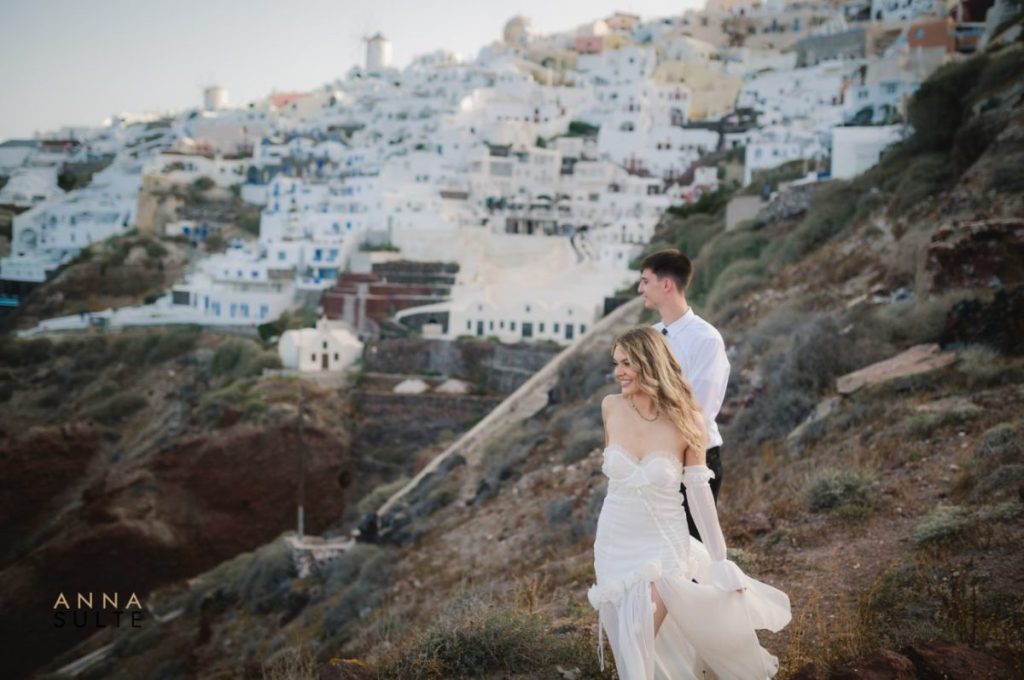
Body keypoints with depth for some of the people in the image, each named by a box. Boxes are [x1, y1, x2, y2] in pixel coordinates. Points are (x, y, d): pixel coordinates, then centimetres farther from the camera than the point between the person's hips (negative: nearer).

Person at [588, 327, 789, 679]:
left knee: (640, 643, -13)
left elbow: (698, 492, -10)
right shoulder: (611, 407, -5)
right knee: (627, 647, 9)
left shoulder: (686, 420, -14)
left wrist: (721, 561, -10)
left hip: (662, 545, -4)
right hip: (615, 542, 4)